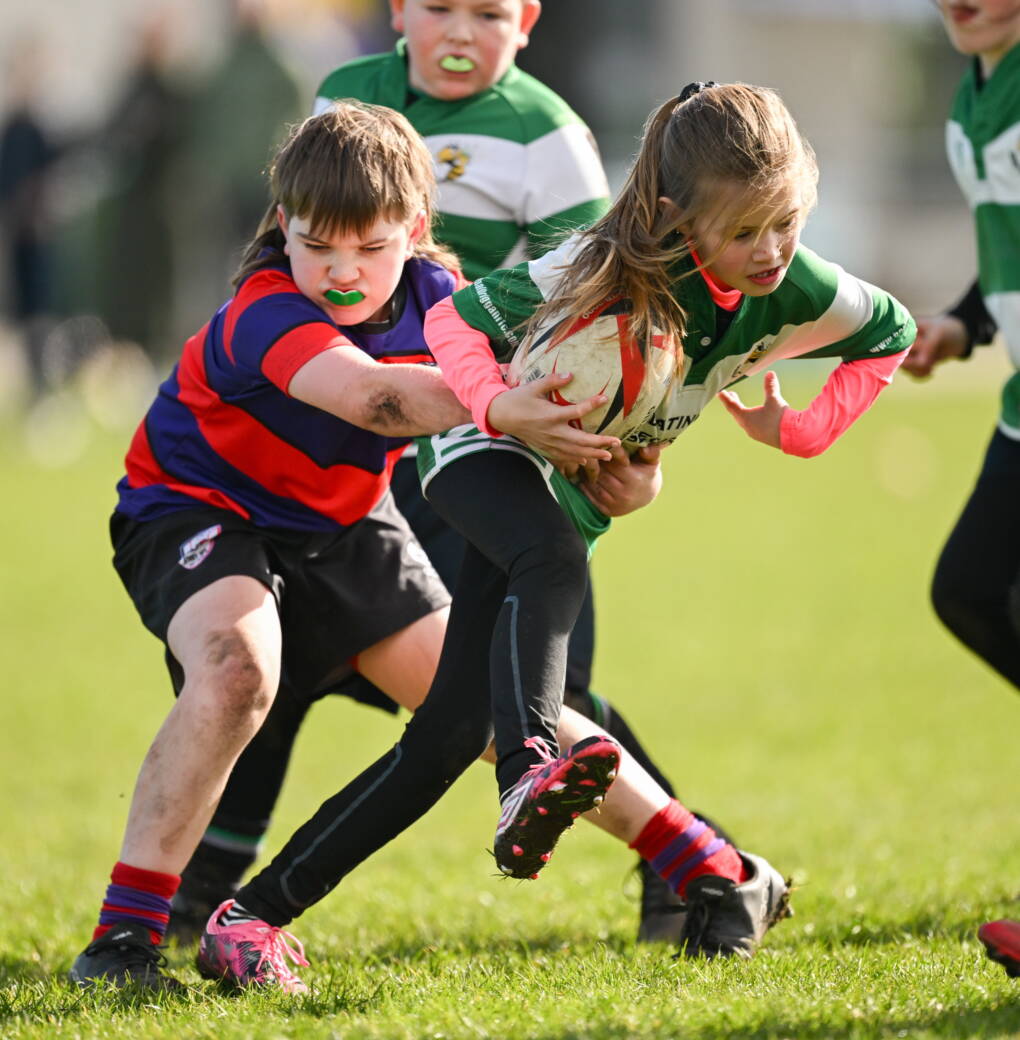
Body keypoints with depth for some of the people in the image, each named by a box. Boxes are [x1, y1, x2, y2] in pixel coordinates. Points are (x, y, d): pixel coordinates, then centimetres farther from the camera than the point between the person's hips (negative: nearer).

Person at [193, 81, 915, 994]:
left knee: (451, 730, -3)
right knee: (552, 561, -41)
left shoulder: (794, 291, -18)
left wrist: (800, 431, -7)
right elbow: (452, 319, -20)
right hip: (492, 447, -5)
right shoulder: (611, 269, -30)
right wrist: (500, 407, -38)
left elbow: (892, 333, 3)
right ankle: (530, 776, -58)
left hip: (577, 493, 5)